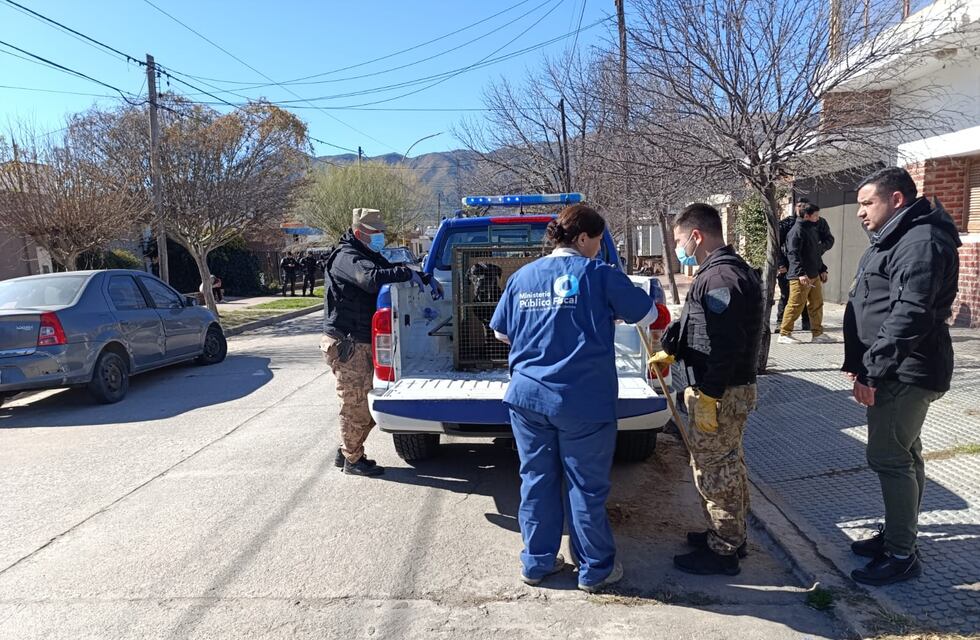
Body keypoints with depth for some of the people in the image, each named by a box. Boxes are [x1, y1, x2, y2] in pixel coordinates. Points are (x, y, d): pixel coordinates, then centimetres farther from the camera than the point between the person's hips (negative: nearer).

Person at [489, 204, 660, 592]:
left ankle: (537, 562, 28)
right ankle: (595, 570, 24)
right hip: (583, 400, -4)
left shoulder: (522, 277, 7)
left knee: (537, 480, 15)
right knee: (586, 487, 9)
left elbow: (501, 332, 15)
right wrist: (610, 313, 20)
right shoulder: (598, 274, -7)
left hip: (528, 396, 5)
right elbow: (647, 315, 1)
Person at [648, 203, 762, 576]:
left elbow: (722, 346, -27)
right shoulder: (731, 270, 13)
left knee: (715, 469, 2)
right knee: (727, 465, 21)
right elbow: (698, 327, 21)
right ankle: (730, 536, 37)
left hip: (720, 393, -11)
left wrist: (706, 397, -24)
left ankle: (723, 552, 16)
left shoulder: (719, 278, -21)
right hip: (733, 389, 11)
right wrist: (669, 353, 21)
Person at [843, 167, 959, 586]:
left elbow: (909, 315, -27)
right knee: (902, 455, 17)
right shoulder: (895, 240, 18)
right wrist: (858, 362, 18)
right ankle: (897, 536, 29)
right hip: (894, 371, 11)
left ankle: (901, 555, 6)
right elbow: (866, 307, 20)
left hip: (905, 374, -11)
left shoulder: (921, 242, -18)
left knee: (889, 458, -6)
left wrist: (872, 370, -25)